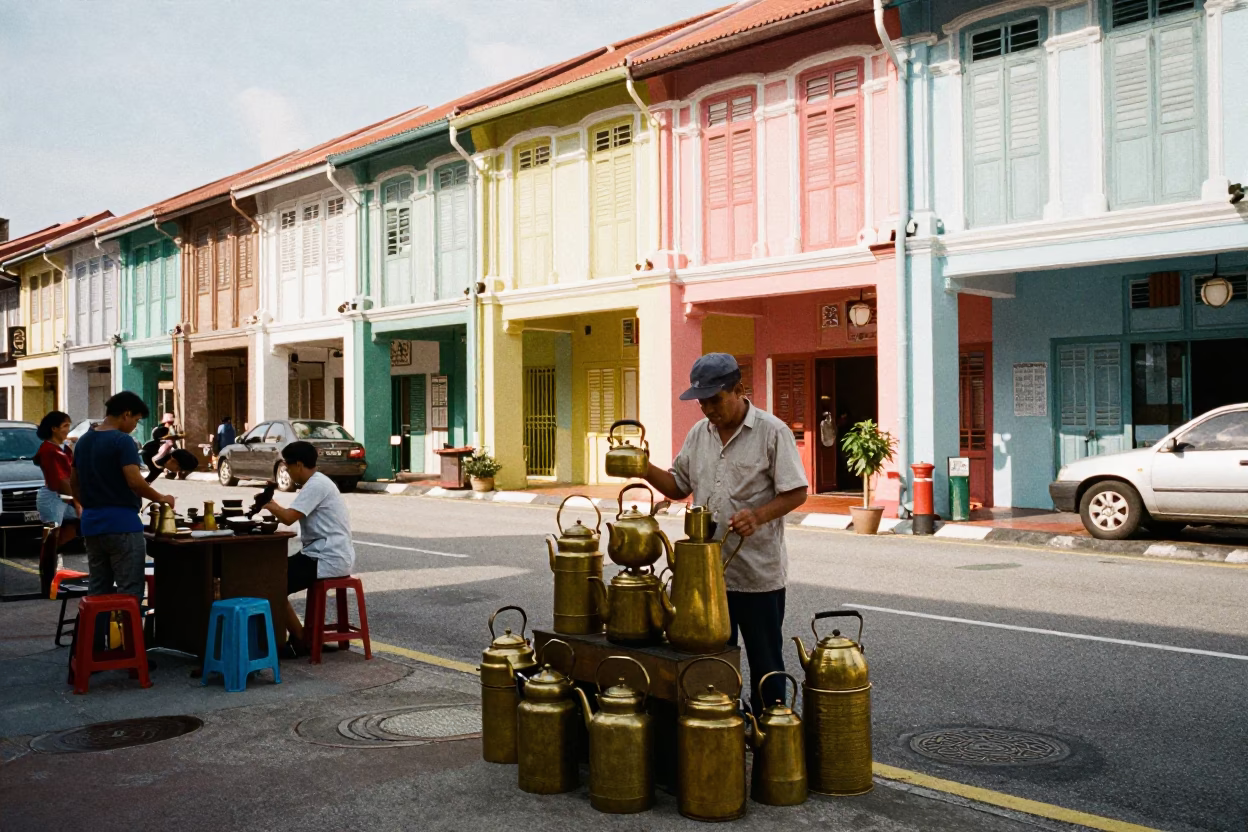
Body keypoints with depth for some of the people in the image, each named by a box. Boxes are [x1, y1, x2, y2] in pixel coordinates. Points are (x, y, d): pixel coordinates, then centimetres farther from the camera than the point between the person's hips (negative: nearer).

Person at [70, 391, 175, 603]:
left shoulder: (83, 441, 12)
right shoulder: (122, 440, -13)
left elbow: (74, 483, 18)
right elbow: (134, 481, -21)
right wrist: (160, 498, -7)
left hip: (91, 523, 8)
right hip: (121, 523, -8)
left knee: (97, 589, 12)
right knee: (129, 590, -3)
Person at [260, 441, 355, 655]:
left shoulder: (316, 485, -16)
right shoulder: (317, 483, 16)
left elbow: (289, 518, -24)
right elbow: (292, 516, 19)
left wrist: (270, 505, -5)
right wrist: (274, 506, 5)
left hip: (329, 559, -11)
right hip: (330, 556, 11)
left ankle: (301, 641, 3)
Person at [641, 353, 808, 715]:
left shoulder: (772, 431, -8)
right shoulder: (698, 434, 10)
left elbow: (796, 492, -10)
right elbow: (678, 486, 15)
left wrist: (757, 515, -26)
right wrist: (646, 470, -3)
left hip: (758, 573, -5)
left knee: (764, 662, 6)